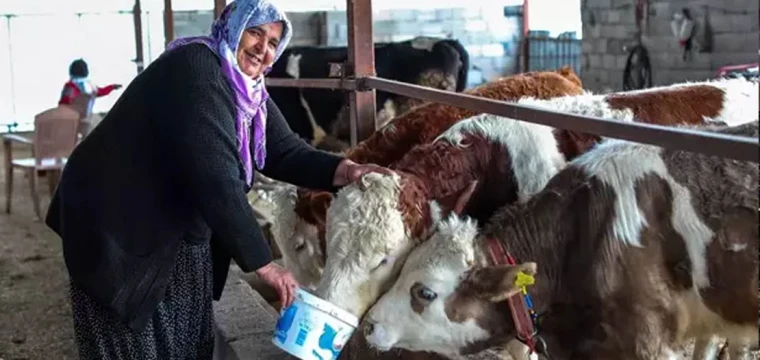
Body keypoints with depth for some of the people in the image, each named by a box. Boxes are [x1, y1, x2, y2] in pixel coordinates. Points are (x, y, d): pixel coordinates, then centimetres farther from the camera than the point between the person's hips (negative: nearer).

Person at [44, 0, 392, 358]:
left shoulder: (251, 93, 6)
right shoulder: (194, 68, -24)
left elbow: (286, 151, 2)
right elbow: (214, 176, -31)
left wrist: (344, 170, -18)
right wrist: (261, 262, -30)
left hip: (183, 236, 9)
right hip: (121, 228, -9)